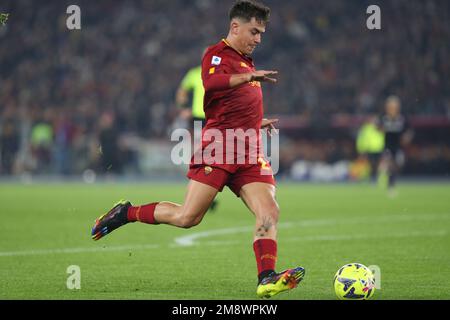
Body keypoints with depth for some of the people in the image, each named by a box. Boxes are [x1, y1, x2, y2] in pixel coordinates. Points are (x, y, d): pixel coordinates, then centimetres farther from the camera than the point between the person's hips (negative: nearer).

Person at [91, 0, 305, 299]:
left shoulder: (247, 61, 23)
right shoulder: (216, 54, -4)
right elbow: (211, 83, -29)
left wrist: (258, 123, 29)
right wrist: (249, 77, -39)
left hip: (250, 155, 8)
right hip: (218, 149, -8)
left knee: (270, 212, -12)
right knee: (187, 217, -11)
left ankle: (267, 280, -19)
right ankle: (127, 213, 9)